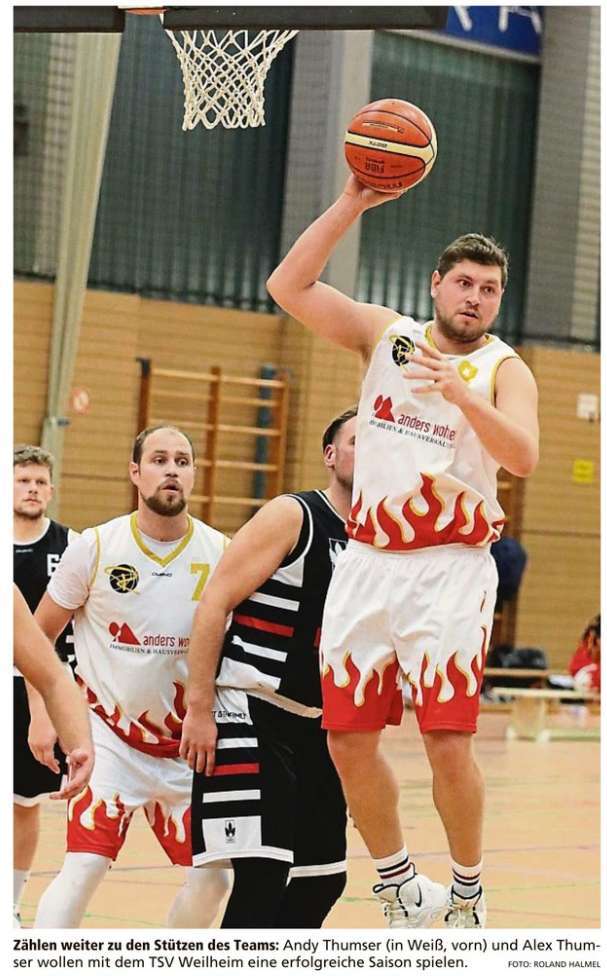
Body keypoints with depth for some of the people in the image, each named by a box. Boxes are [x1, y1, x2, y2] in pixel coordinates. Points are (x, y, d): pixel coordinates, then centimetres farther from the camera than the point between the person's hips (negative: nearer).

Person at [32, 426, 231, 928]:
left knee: (211, 877, 3)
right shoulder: (95, 547, -7)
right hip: (108, 736, -3)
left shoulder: (220, 553, -4)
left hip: (187, 744, 3)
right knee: (84, 866, -18)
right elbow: (40, 634, 4)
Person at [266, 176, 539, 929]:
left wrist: (461, 393, -32)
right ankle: (401, 891, 21)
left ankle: (467, 897, 8)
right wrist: (351, 204, -11)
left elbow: (522, 457, -18)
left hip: (451, 569, -3)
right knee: (348, 740, 3)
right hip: (369, 561, 3)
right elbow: (287, 287, -4)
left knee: (449, 744, -12)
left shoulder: (504, 370, 0)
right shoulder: (385, 335, 8)